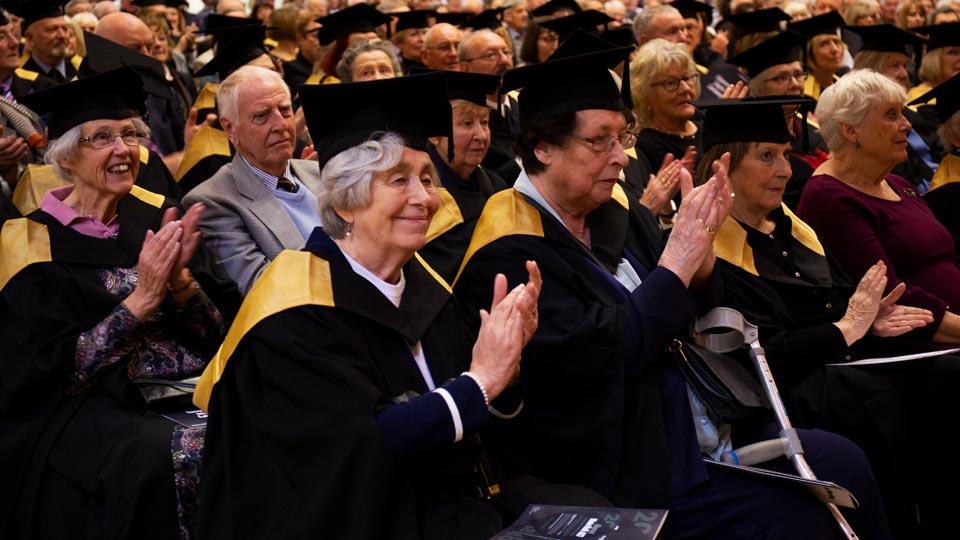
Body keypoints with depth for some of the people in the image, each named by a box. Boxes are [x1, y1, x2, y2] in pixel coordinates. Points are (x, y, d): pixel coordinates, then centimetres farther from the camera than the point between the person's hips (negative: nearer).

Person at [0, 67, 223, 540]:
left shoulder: (153, 216, 7)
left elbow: (211, 340, 5)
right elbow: (58, 370, -13)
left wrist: (178, 278, -13)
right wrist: (143, 297, -18)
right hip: (79, 415, -4)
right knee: (186, 457, -32)